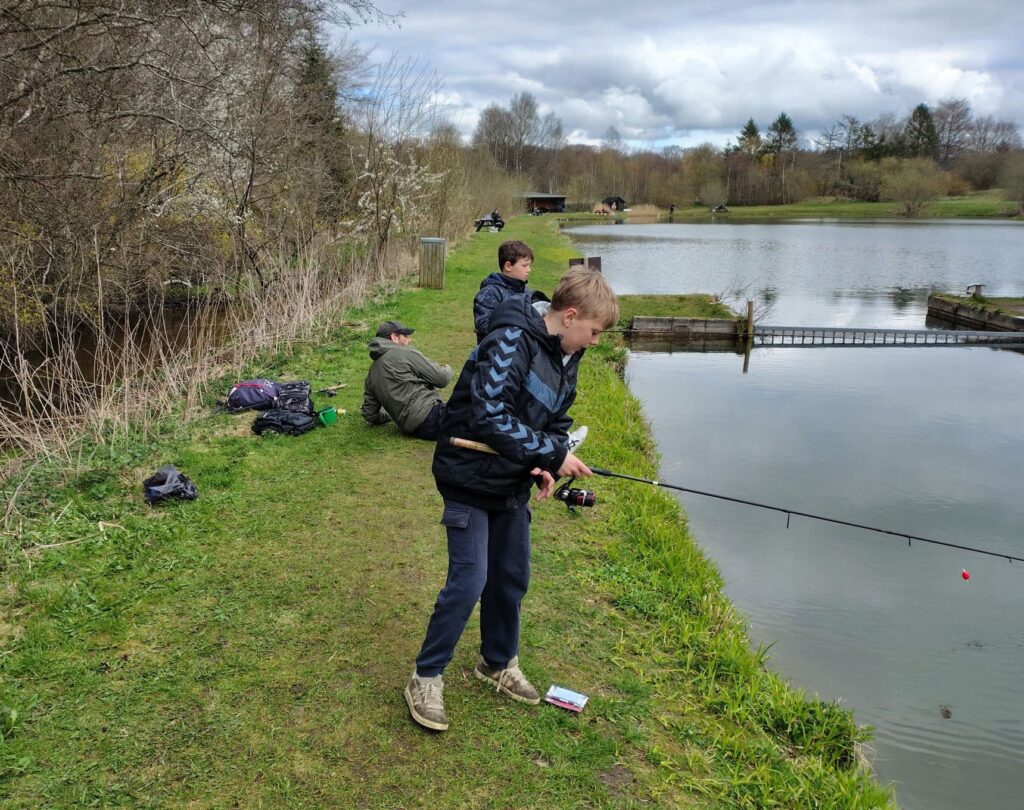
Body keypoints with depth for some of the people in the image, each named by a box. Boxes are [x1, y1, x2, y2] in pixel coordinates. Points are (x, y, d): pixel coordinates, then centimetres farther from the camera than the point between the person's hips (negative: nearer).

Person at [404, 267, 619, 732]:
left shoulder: (567, 359, 5)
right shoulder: (510, 344, -24)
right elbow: (490, 418, -31)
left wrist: (547, 467, -9)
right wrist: (553, 456, -26)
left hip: (513, 485, 8)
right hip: (471, 480, -8)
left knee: (512, 577, 15)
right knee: (469, 581, -8)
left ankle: (499, 663, 36)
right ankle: (426, 678, 9)